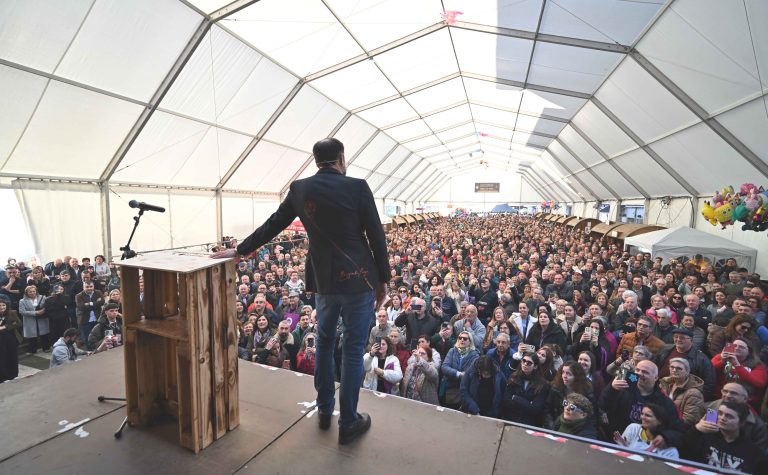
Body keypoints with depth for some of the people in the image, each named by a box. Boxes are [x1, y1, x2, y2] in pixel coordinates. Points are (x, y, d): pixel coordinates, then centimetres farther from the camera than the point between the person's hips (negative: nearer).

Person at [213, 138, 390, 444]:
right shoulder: (357, 187, -8)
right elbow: (376, 237, -8)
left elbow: (272, 225, 9)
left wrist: (240, 250, 23)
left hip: (323, 280, 4)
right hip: (359, 279, -4)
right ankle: (349, 423, 21)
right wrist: (383, 280, 2)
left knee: (324, 343, 23)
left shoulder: (300, 189, 2)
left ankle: (324, 410, 37)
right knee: (353, 350, 8)